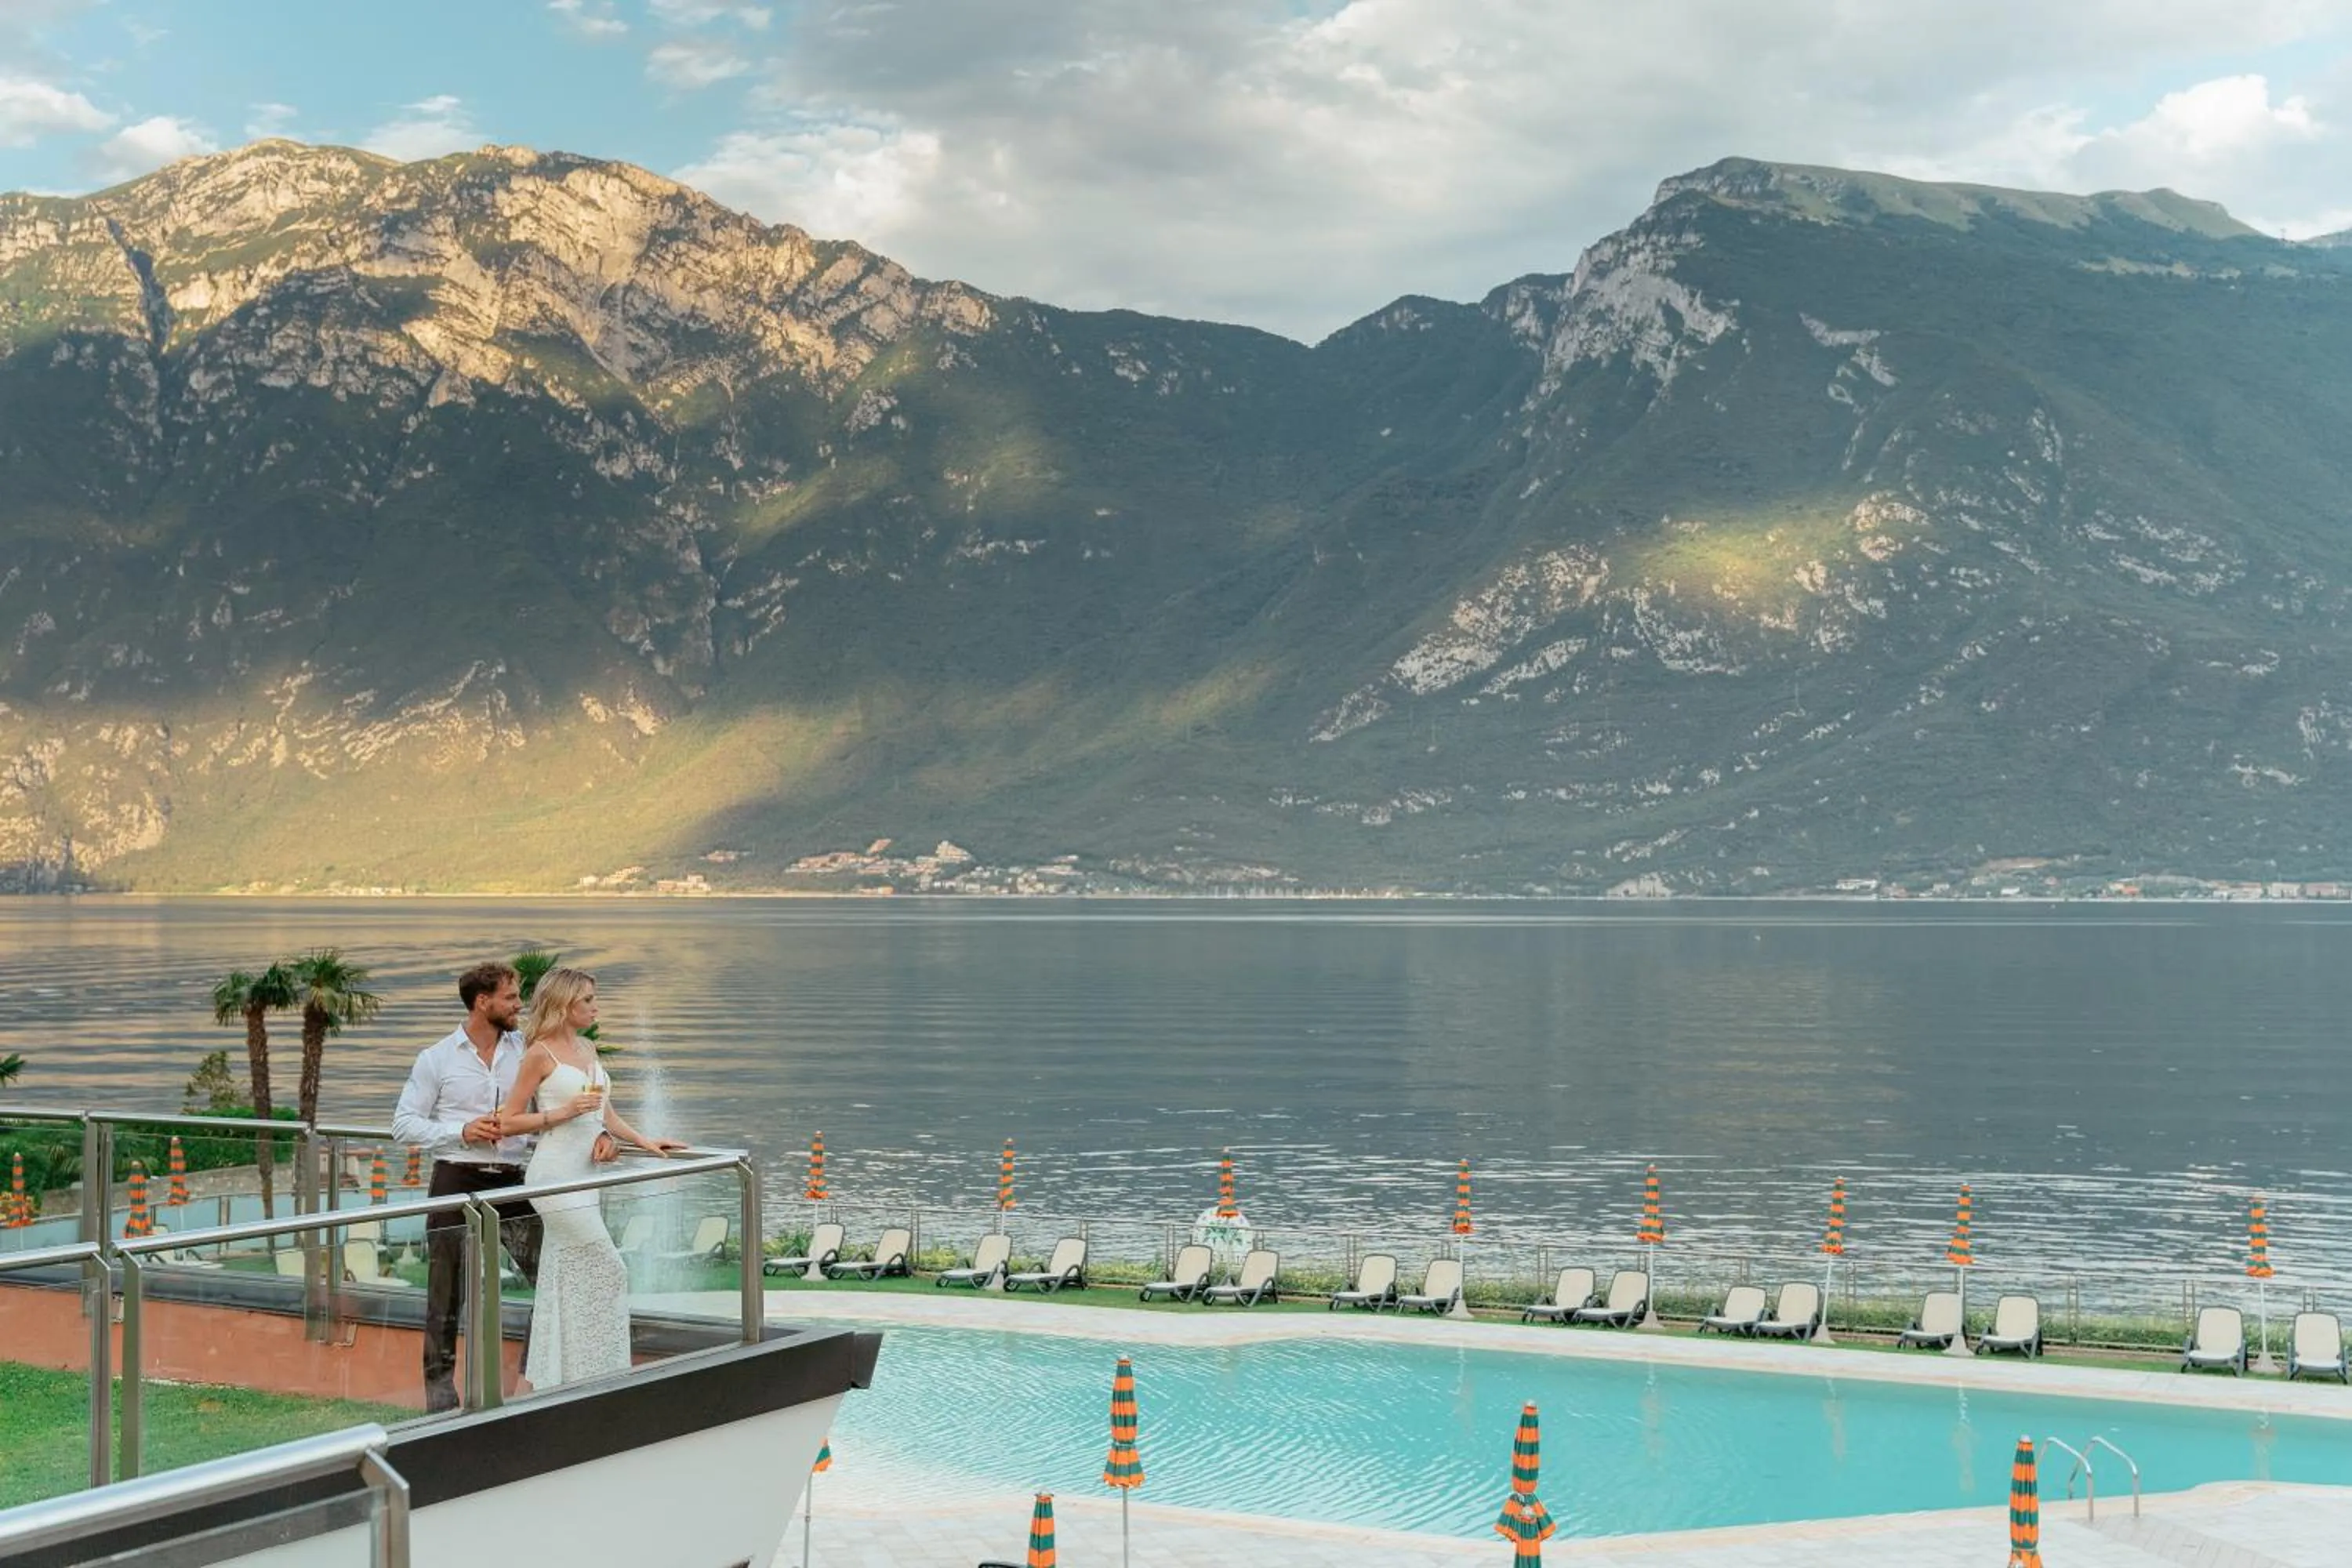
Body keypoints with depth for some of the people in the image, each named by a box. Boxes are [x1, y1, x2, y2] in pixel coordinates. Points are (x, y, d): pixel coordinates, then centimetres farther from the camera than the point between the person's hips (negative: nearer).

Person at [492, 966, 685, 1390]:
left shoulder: (588, 1048, 14)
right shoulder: (540, 1053, -8)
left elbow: (605, 1113, 20)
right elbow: (508, 1120, -7)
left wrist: (642, 1140, 8)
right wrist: (564, 1112, -15)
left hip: (585, 1176, 8)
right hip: (556, 1176, -8)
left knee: (568, 1283, 11)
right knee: (608, 1273, -8)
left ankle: (554, 1382, 17)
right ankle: (595, 1374, -1)